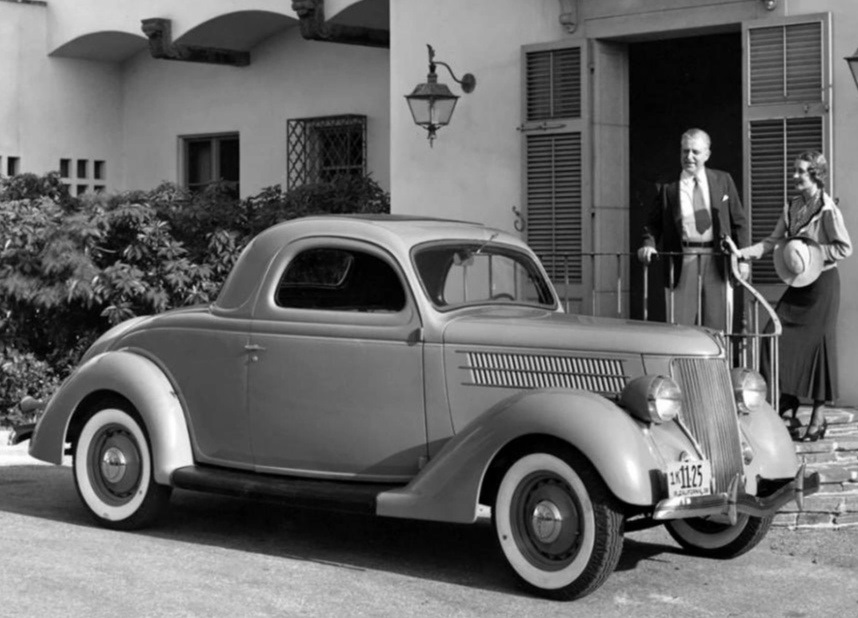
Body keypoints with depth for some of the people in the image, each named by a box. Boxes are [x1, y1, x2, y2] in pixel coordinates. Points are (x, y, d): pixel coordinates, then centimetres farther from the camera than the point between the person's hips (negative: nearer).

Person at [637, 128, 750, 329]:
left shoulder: (723, 181, 9)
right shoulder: (668, 186, 4)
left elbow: (739, 221, 10)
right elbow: (654, 222, 8)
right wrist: (649, 243, -13)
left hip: (716, 261, 1)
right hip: (683, 261, -1)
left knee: (715, 325, 4)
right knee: (680, 324, -5)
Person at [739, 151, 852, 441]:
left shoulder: (827, 209, -13)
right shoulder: (791, 207, 8)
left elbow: (845, 248, -12)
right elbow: (774, 240, 8)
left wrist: (812, 251, -17)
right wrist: (743, 252, -3)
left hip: (821, 283, -6)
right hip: (797, 285, 6)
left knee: (817, 344, -2)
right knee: (779, 338, -1)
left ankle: (818, 416, 7)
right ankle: (786, 402, 13)